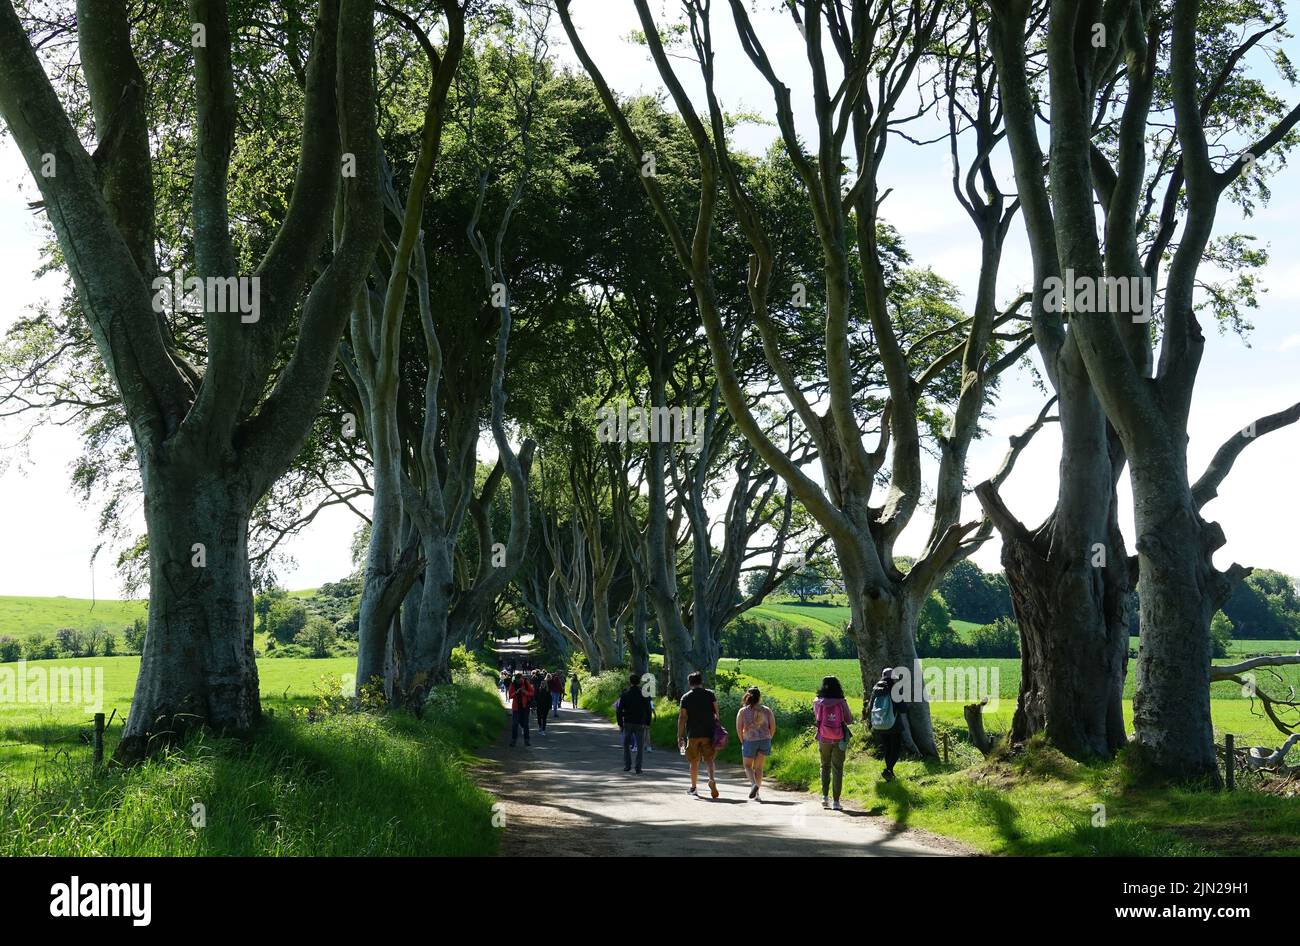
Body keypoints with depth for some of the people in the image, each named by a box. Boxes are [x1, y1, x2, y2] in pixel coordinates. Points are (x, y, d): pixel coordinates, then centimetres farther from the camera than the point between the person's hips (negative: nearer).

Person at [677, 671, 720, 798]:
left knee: (694, 762, 11)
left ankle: (693, 787, 18)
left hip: (693, 734, 0)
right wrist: (716, 725, 13)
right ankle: (712, 779, -22)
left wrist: (680, 737, -1)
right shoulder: (710, 694, 2)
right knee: (709, 760, 4)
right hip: (709, 733, 0)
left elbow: (682, 718, -3)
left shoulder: (686, 697, 0)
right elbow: (716, 713, -2)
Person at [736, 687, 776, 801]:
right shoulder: (767, 710, 3)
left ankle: (754, 784, -15)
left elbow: (739, 728, -6)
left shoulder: (743, 711, -1)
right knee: (758, 767, 13)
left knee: (748, 766, 13)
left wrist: (742, 741, 5)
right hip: (765, 740, 2)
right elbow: (773, 727, 1)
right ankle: (756, 793, 8)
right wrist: (768, 739, 13)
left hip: (750, 740, -2)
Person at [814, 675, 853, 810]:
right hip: (839, 740, -1)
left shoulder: (818, 702, -7)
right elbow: (849, 720, 0)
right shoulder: (842, 702, -10)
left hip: (824, 739, 1)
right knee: (837, 769, 5)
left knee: (825, 766, 19)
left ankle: (825, 796, 7)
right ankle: (836, 801, 3)